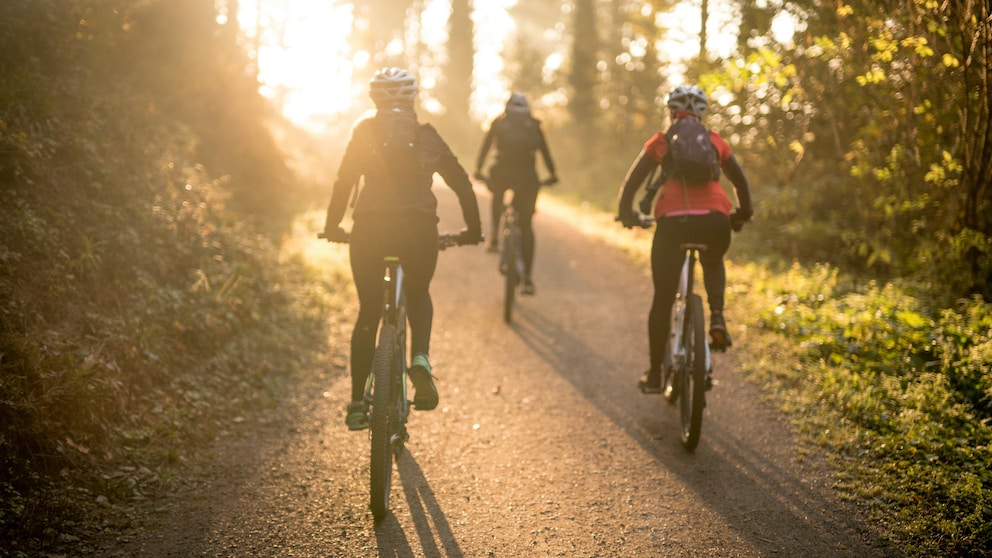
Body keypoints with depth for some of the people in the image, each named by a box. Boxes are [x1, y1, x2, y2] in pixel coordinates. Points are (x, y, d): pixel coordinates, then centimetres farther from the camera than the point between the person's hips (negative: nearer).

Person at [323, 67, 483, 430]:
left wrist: (332, 226, 21)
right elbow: (462, 183, 17)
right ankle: (420, 359, -2)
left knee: (368, 312, 13)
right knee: (418, 297, 26)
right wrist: (473, 230, 27)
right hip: (418, 227, 1)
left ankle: (357, 402, 12)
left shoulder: (364, 130, 14)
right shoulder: (427, 135, 17)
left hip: (370, 228, 0)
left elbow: (344, 181, 11)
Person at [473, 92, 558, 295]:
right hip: (528, 177, 0)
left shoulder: (499, 122, 17)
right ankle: (527, 279, 3)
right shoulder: (534, 125, 18)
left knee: (497, 195, 37)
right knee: (526, 225, 9)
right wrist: (552, 174, 34)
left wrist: (478, 169, 29)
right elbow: (545, 151, 24)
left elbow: (486, 146, 19)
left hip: (503, 173, 0)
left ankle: (495, 237, 20)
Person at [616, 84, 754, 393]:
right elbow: (741, 181, 25)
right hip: (715, 219, 2)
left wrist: (627, 214, 28)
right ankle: (717, 317, 9)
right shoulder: (716, 141, 20)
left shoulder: (660, 142, 15)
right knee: (713, 265, 36)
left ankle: (655, 374, 14)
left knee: (663, 299, 11)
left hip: (673, 221, -2)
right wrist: (744, 214, 39)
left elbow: (631, 182, 14)